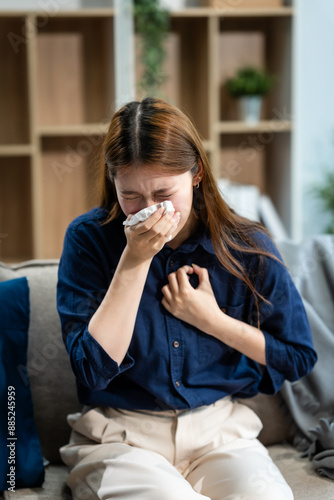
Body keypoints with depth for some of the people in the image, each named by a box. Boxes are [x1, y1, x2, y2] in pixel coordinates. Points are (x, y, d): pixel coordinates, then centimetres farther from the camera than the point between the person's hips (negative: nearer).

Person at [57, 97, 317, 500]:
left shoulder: (247, 248, -2)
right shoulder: (90, 238, -6)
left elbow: (299, 357, 7)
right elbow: (93, 370, -15)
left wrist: (213, 320, -6)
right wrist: (134, 261, -19)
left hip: (220, 431, 2)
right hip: (121, 437, -2)